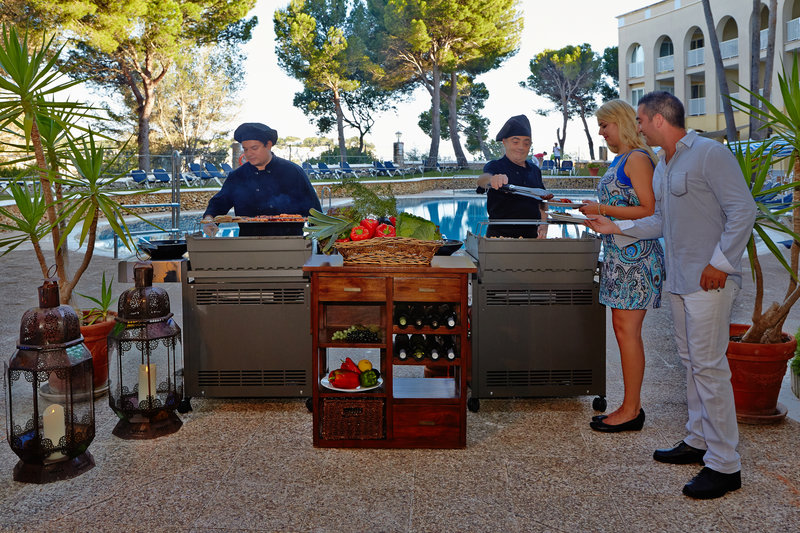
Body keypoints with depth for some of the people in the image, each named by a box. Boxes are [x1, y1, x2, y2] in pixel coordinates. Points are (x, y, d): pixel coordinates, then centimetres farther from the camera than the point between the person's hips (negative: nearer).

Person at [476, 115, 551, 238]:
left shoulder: (535, 170, 16)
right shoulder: (495, 167, 0)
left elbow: (542, 203, 25)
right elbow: (482, 179, -24)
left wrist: (544, 225, 8)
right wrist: (491, 179, -48)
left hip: (531, 234, 4)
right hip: (500, 234, -4)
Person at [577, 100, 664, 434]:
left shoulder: (638, 158, -11)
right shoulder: (620, 160, 19)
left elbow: (649, 211, -17)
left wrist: (603, 210, -16)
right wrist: (596, 211, 12)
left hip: (635, 253, -10)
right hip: (619, 252, 10)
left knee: (627, 330, -7)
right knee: (623, 329, 10)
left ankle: (631, 411, 0)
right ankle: (632, 406, 18)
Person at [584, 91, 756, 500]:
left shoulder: (710, 153, -11)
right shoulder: (661, 166, 16)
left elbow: (742, 210, -15)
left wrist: (720, 262, -17)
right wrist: (615, 228, 15)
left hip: (709, 280, -9)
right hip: (679, 279, 9)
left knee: (708, 366, -8)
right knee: (691, 362, 15)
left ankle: (724, 465, 1)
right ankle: (698, 442, 27)